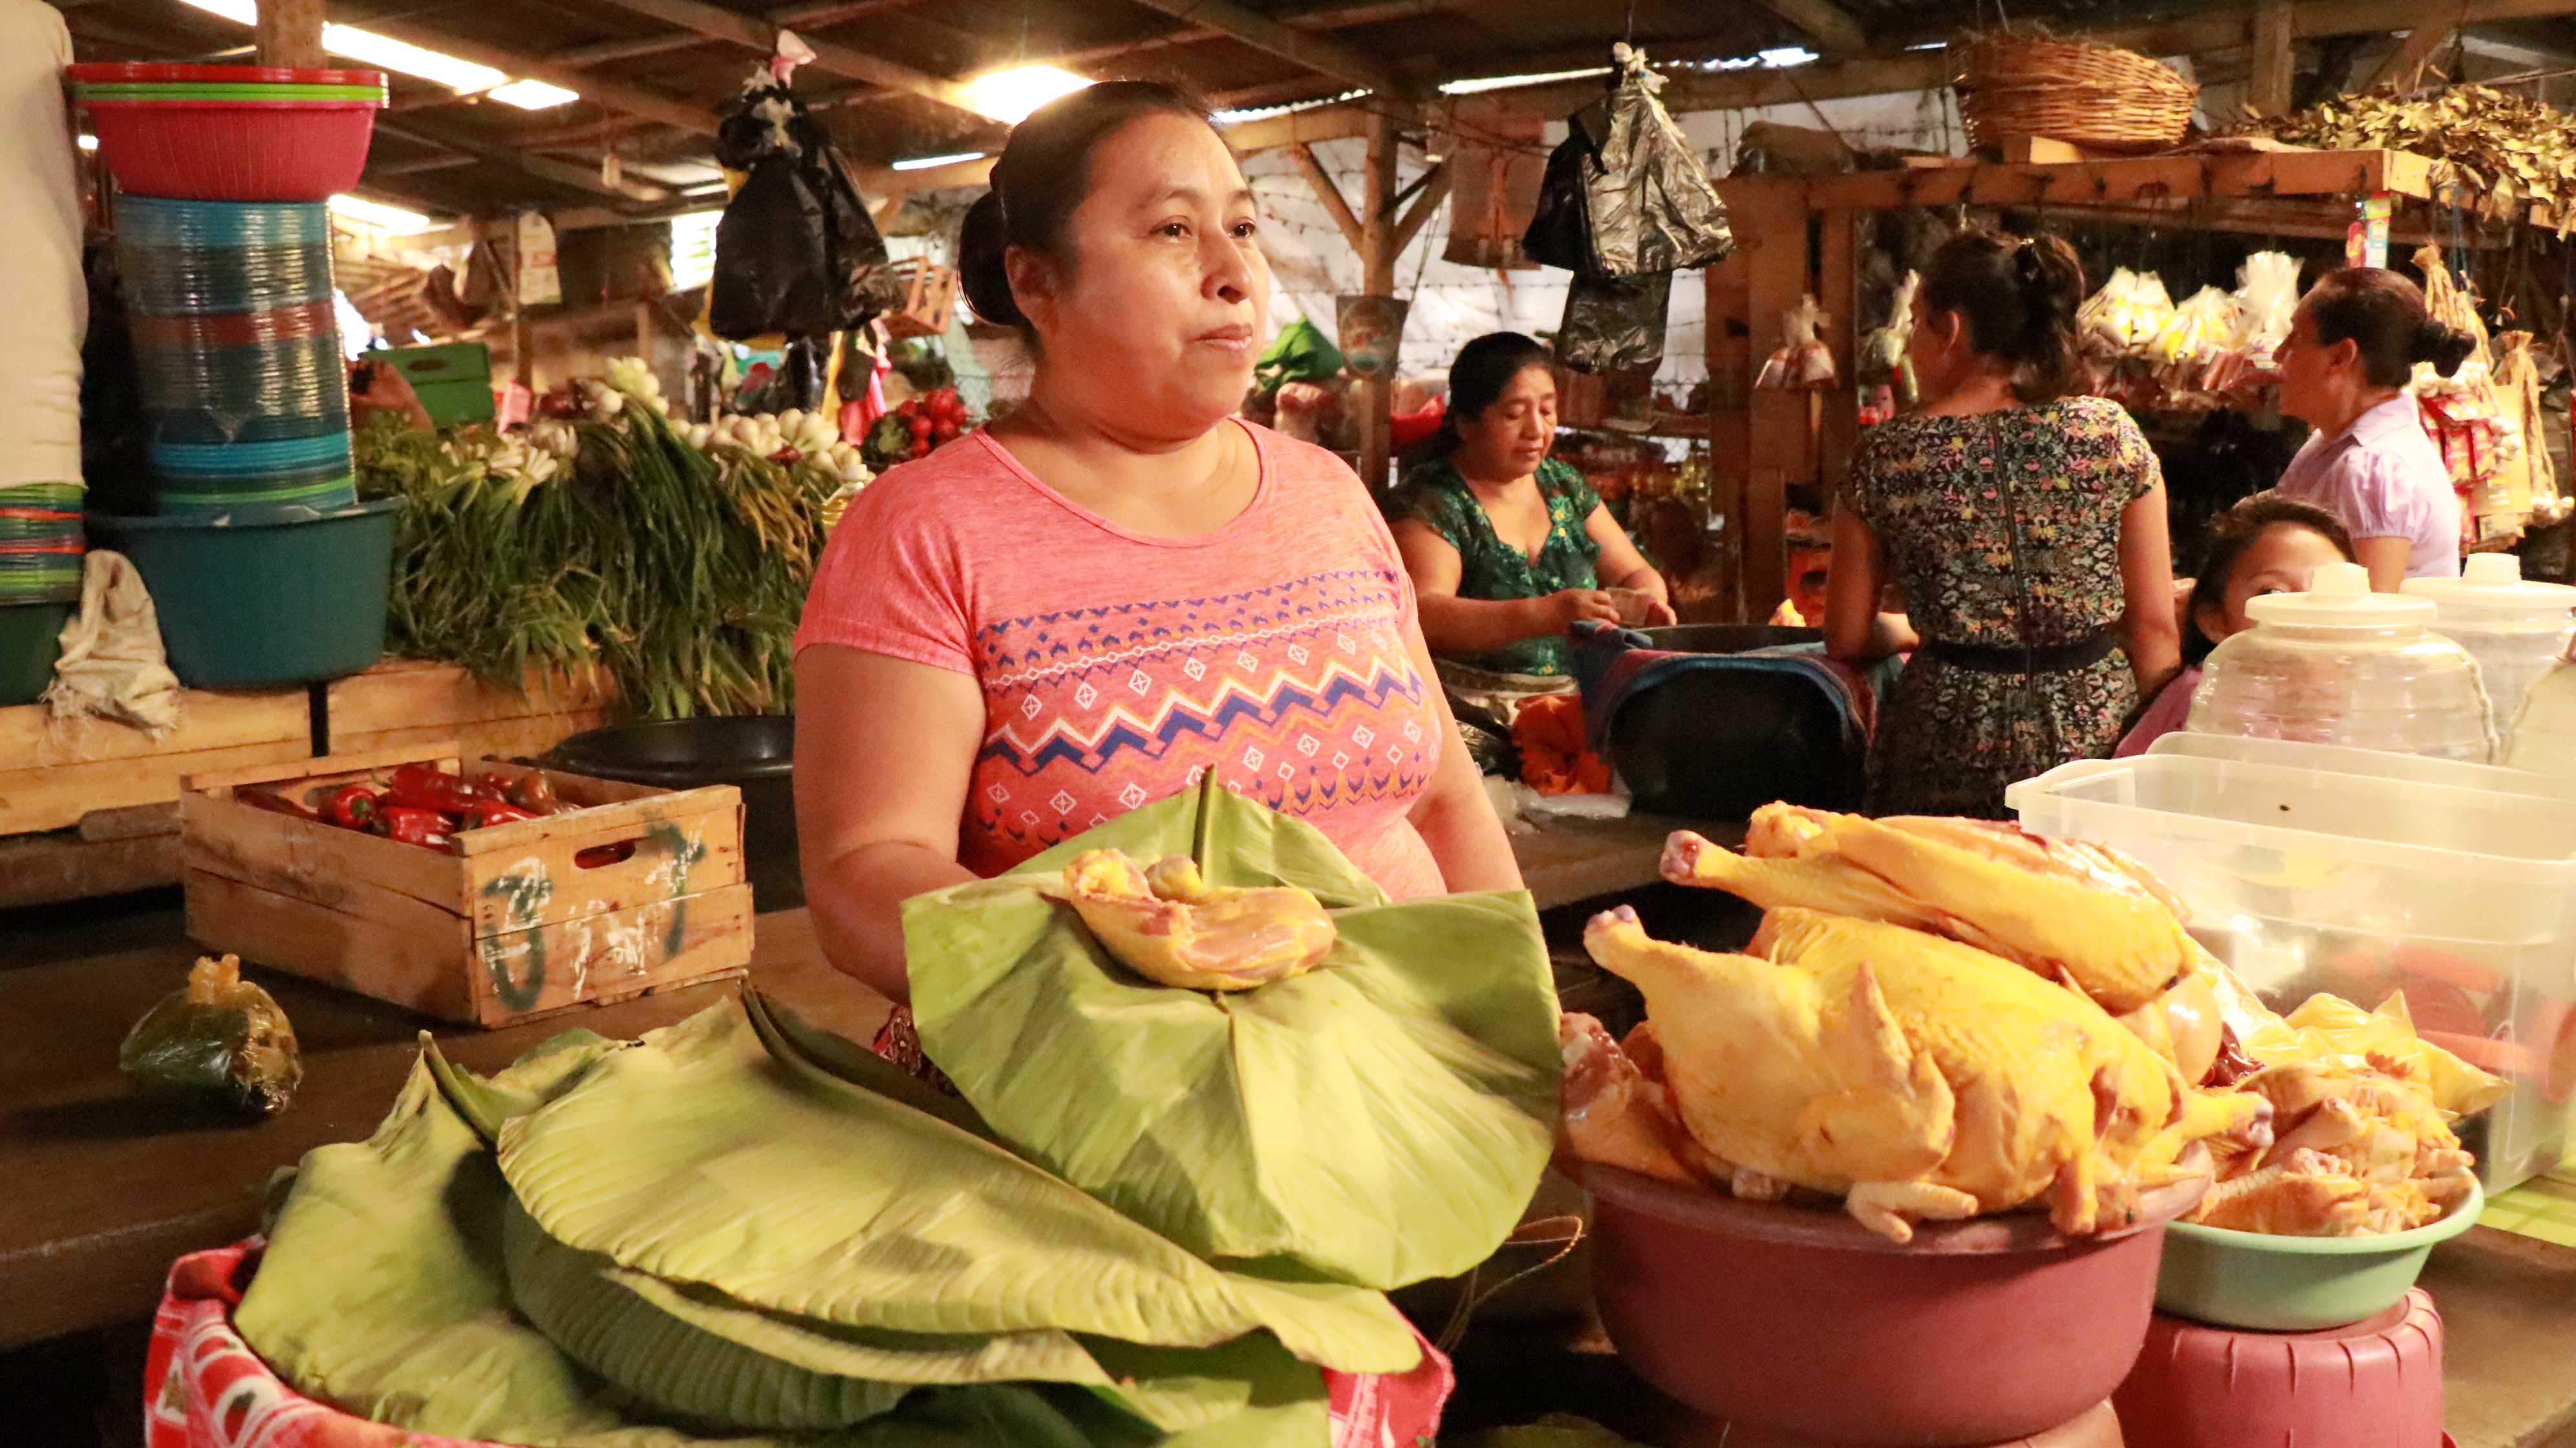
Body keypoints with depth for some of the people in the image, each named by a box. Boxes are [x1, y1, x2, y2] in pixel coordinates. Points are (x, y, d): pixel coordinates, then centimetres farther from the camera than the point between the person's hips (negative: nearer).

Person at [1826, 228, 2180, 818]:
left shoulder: (1886, 455, -4)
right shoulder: (2112, 434, -3)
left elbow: (1846, 640, 2)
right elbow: (2154, 626, -1)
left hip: (1947, 747, -1)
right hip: (2094, 738, 1)